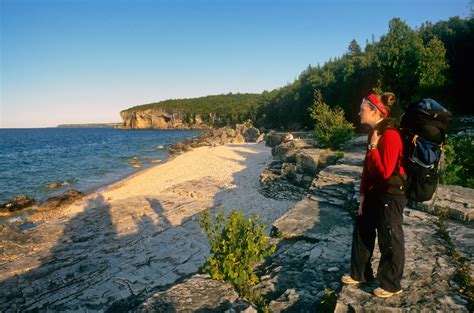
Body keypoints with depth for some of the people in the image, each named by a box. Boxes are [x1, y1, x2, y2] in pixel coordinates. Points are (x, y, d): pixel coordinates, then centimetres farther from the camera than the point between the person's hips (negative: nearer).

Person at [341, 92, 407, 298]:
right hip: (374, 192, 9)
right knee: (362, 231, 18)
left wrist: (373, 146, -21)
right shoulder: (373, 133, 7)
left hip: (391, 195, -9)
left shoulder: (389, 135, -22)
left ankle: (391, 285, 27)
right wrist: (363, 194, 9)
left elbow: (385, 171, -24)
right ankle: (360, 274, 36)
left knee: (390, 241, 7)